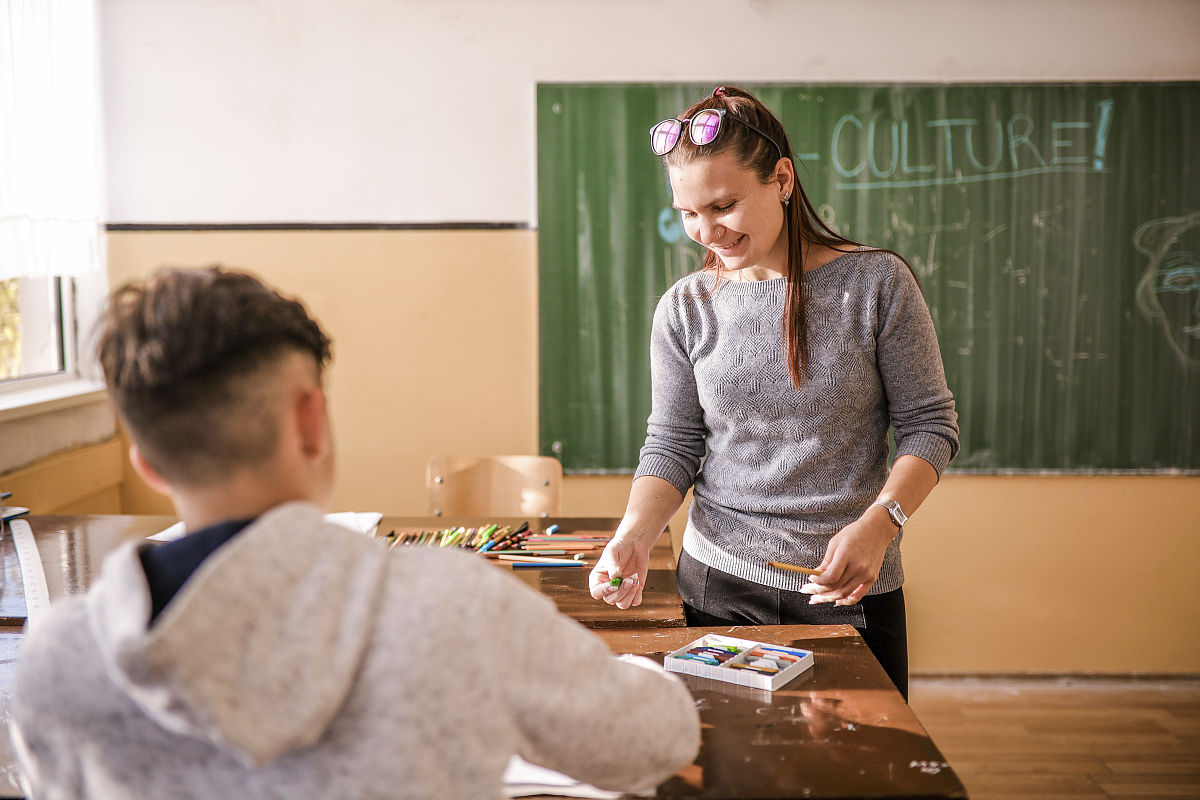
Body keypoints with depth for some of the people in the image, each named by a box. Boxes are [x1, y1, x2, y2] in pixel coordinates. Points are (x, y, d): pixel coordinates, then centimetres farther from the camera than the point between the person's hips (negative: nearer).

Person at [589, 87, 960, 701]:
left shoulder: (876, 283, -7)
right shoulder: (684, 310, -1)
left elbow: (931, 425, -4)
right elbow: (672, 447, 2)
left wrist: (878, 525, -19)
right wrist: (633, 537, -15)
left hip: (848, 588, -1)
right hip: (718, 586, 2)